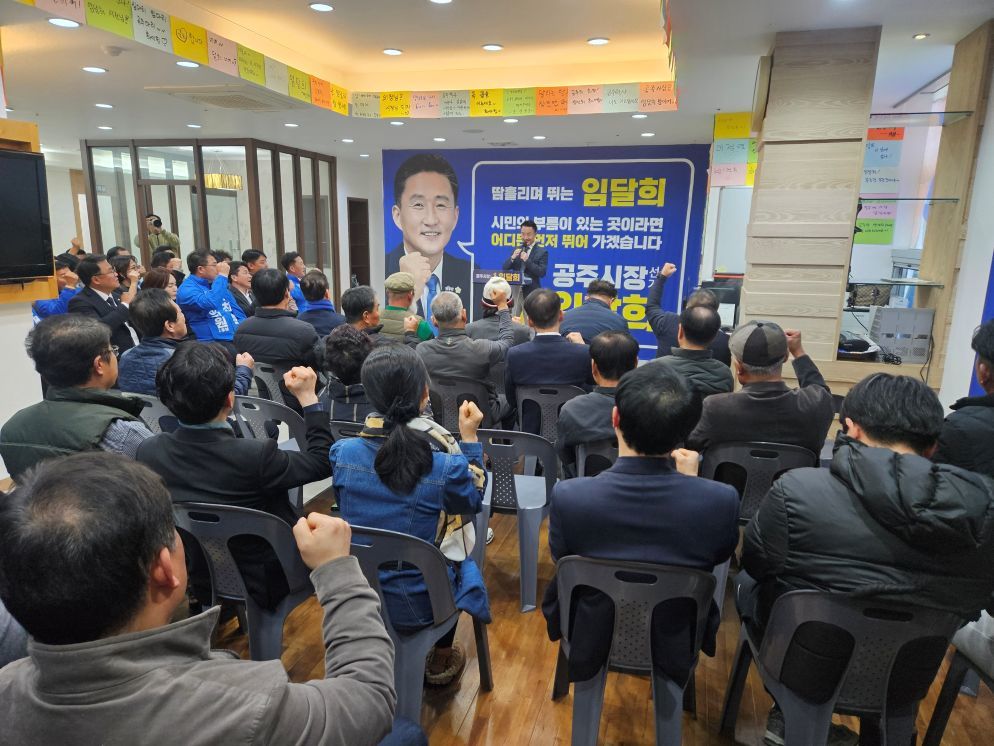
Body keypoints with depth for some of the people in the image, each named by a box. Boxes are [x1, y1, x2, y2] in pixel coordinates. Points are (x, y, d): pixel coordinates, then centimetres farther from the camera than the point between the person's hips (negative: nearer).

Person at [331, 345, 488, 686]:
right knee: (463, 563, 29)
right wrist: (470, 438, 0)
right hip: (418, 606, -3)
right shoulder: (446, 465, -25)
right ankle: (440, 660, 43)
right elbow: (473, 501, -3)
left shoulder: (343, 452, -16)